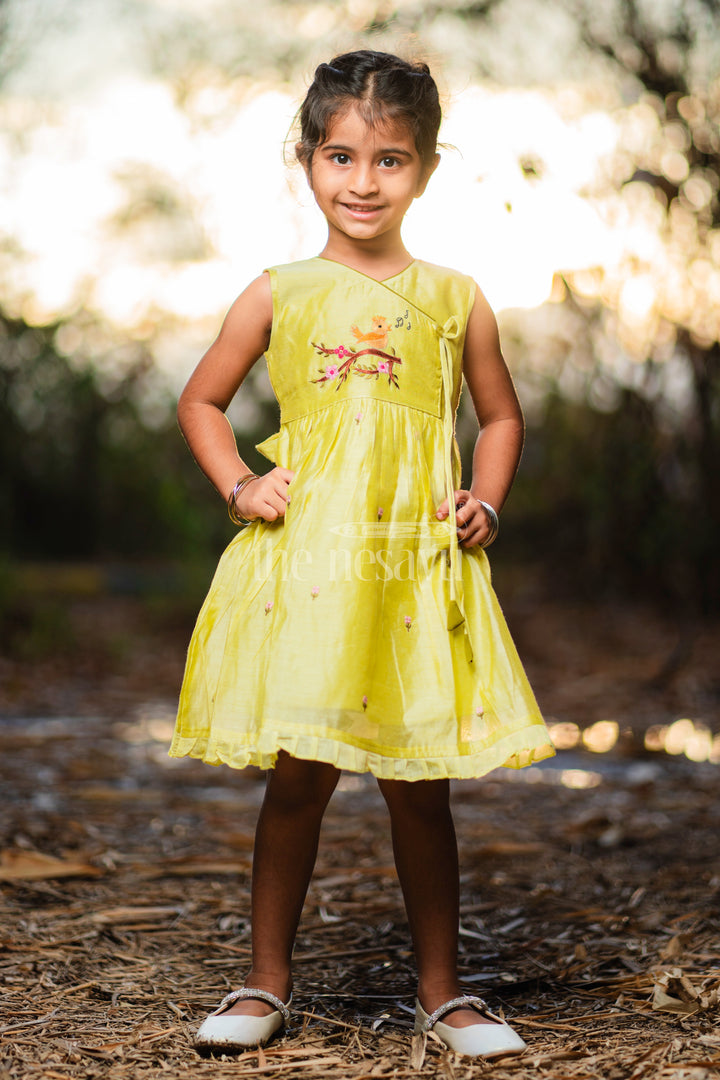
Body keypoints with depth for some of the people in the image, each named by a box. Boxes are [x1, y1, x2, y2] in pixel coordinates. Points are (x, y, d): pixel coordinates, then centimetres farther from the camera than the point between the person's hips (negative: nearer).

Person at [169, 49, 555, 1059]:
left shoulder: (455, 301, 6)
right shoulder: (278, 295, 4)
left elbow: (502, 416, 18)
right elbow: (200, 401, 14)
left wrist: (484, 503, 3)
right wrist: (238, 486, 0)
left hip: (417, 568, 1)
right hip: (301, 561, 0)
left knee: (419, 784, 7)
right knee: (298, 778, 5)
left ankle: (442, 989, 22)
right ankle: (267, 981, 22)